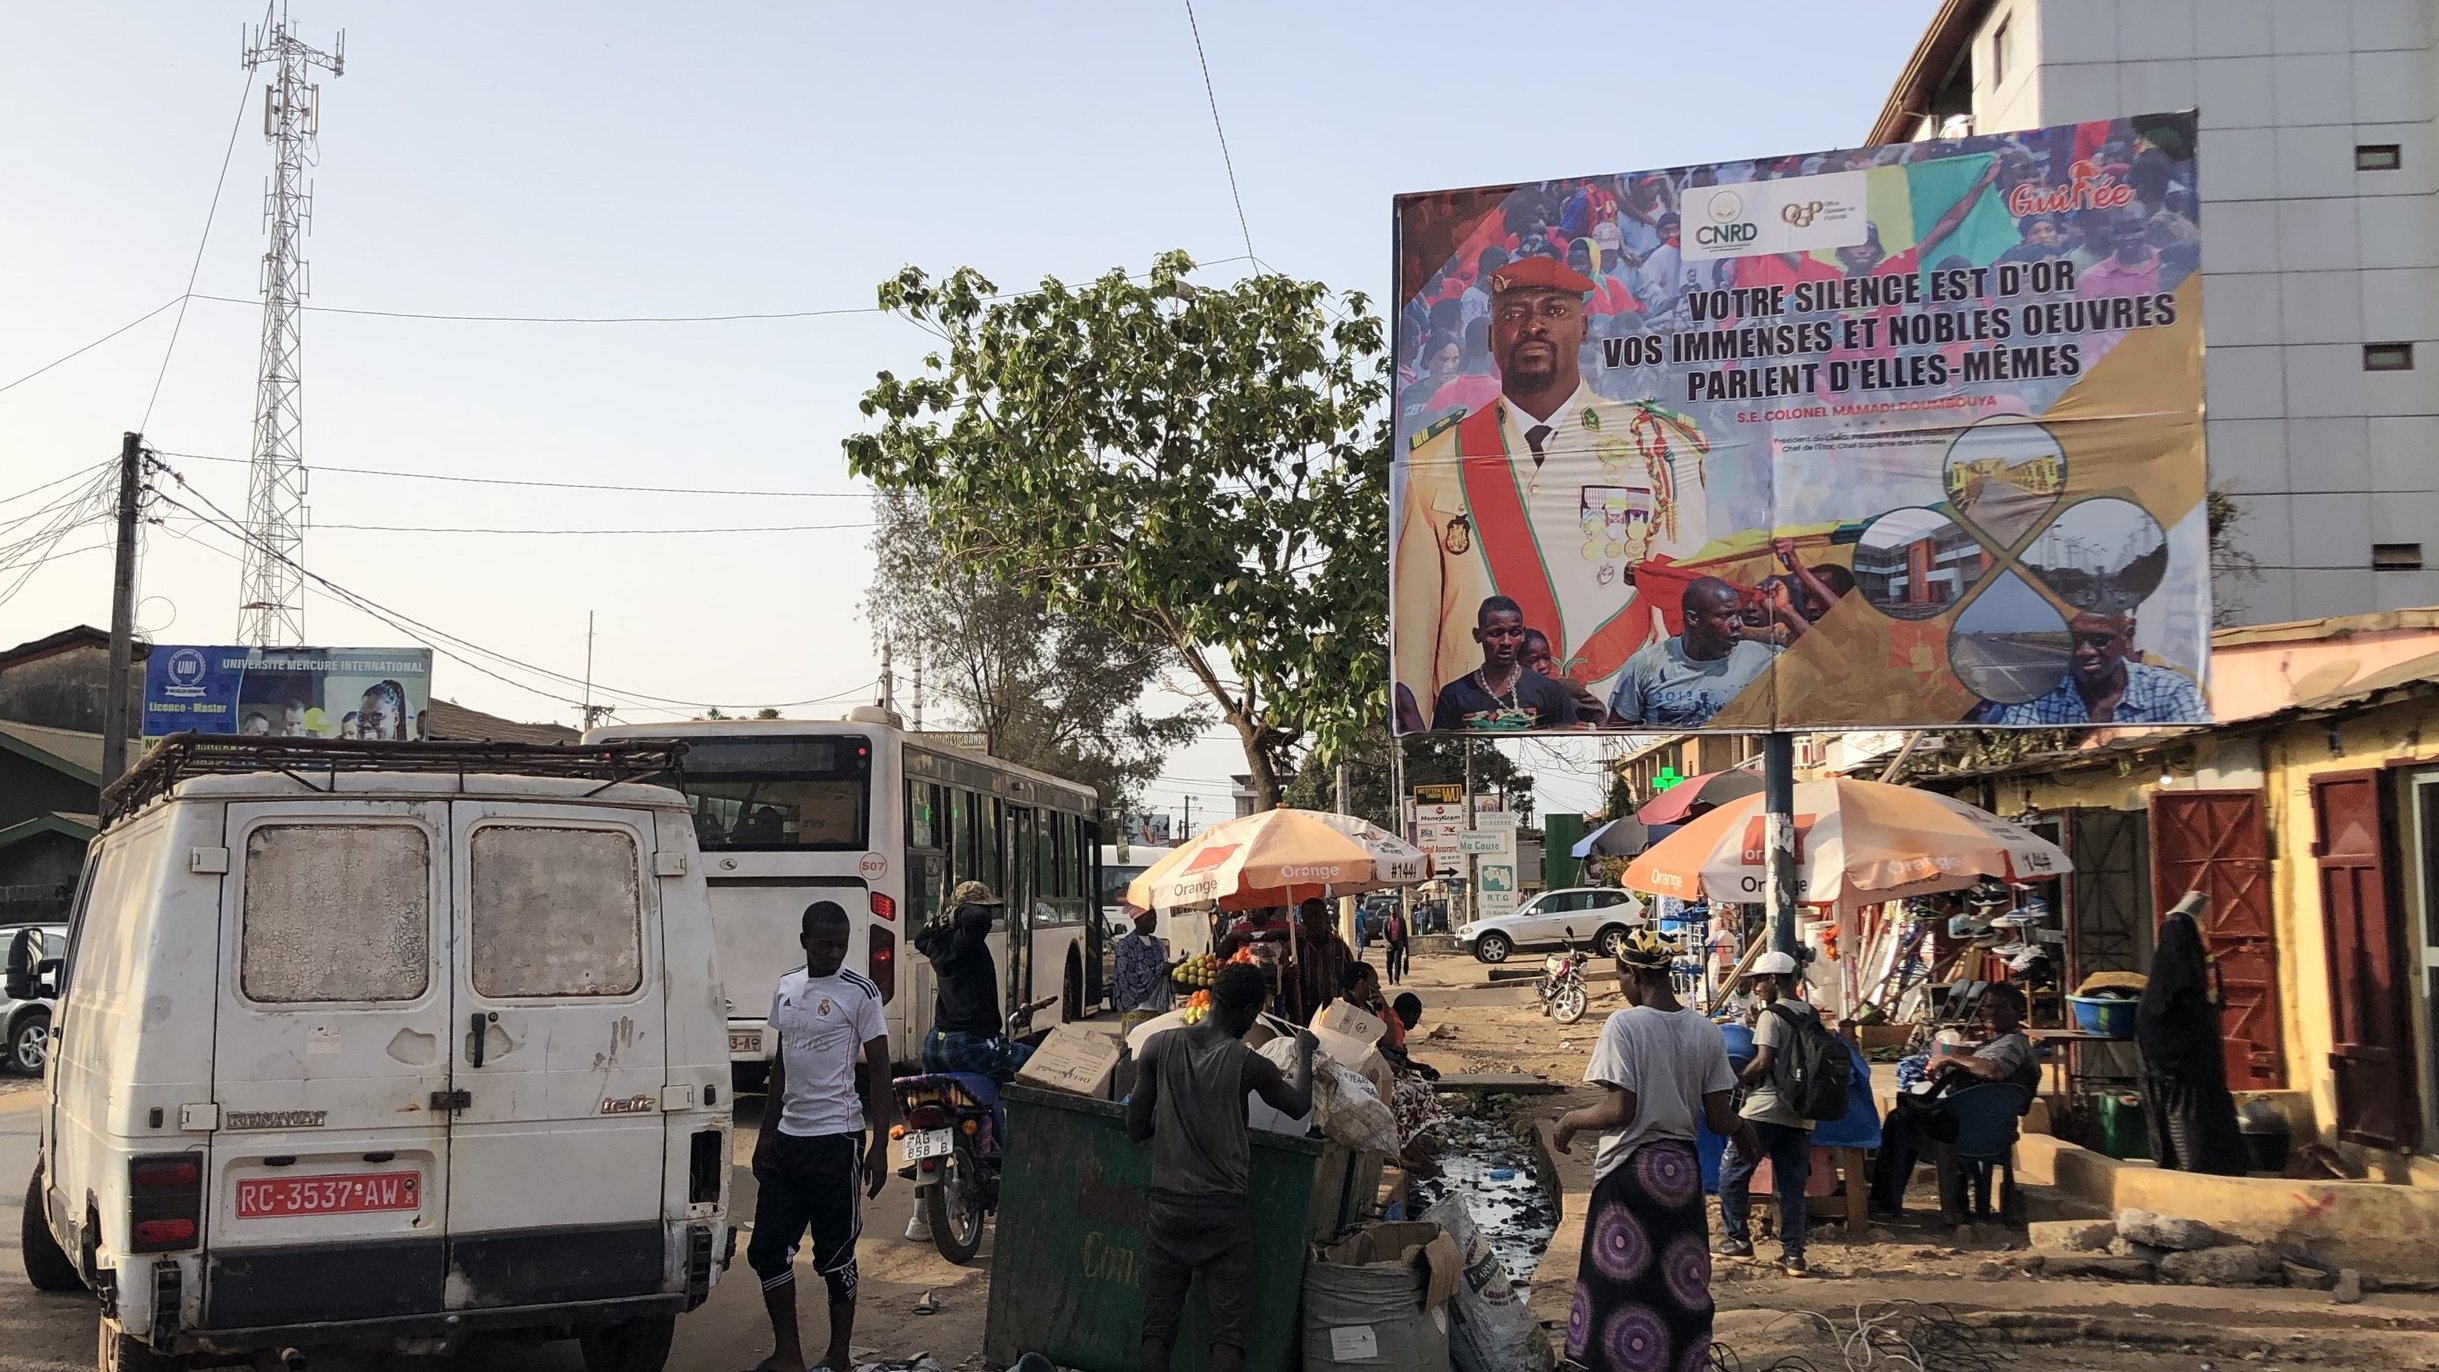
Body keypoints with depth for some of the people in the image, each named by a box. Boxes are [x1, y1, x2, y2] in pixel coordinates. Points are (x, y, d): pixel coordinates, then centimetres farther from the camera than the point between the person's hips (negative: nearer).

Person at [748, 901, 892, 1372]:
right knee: (767, 1249, 7)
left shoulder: (859, 993, -8)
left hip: (836, 1138, -6)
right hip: (788, 1136, 6)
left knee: (835, 1256, 2)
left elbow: (879, 1072, -8)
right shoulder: (786, 988, 10)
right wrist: (766, 1135, 17)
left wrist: (879, 1148, -13)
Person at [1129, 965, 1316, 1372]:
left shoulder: (1159, 1047, -3)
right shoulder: (1248, 1064, -9)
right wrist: (1304, 1055, 27)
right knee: (1228, 1330, 2)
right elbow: (1300, 1106, 10)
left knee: (1158, 1325, 8)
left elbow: (1136, 1129, 1)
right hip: (1226, 1208, -2)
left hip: (1167, 1204, 2)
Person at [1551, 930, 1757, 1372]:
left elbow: (1619, 1110, -18)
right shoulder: (1706, 1031, 2)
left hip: (1631, 1170, -5)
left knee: (1623, 1285, 3)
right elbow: (1719, 1118, 2)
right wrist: (1742, 1129, 24)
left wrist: (1570, 1119, 0)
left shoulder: (1624, 1025, -13)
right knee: (1682, 1288, 14)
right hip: (1682, 1170, 5)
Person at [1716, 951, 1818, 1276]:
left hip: (1765, 1109, -7)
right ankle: (1793, 1253, 6)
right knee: (1792, 1184, 8)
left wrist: (1735, 1078, -4)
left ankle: (1738, 1239, 7)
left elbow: (1764, 1062, -18)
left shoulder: (1772, 1014, -9)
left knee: (1732, 1172, 5)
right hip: (1800, 1113, 7)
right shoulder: (1811, 1016, 13)